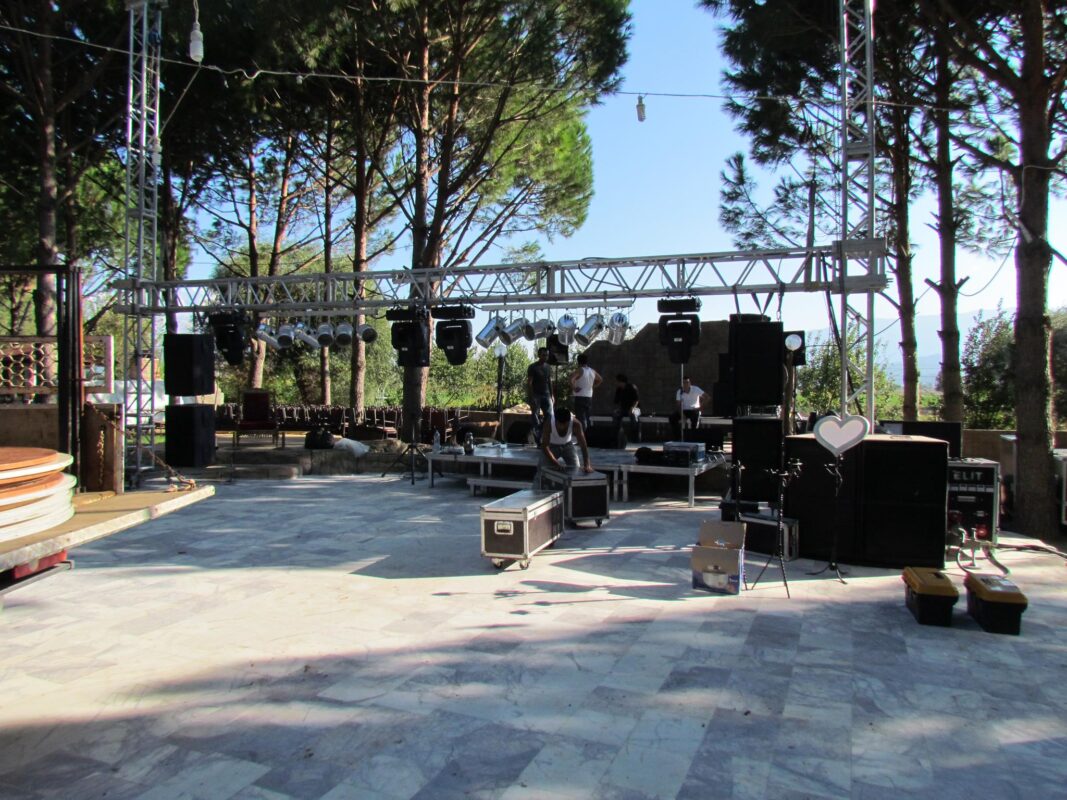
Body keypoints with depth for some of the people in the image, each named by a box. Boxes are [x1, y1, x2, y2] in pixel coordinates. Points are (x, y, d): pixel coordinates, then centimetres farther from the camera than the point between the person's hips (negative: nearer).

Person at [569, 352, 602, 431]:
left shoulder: (579, 371, -12)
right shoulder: (593, 371, 9)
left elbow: (571, 379, -30)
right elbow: (600, 380, 25)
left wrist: (573, 388, -17)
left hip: (580, 398, -7)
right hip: (589, 397, 7)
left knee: (581, 419, -8)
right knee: (586, 418, 17)